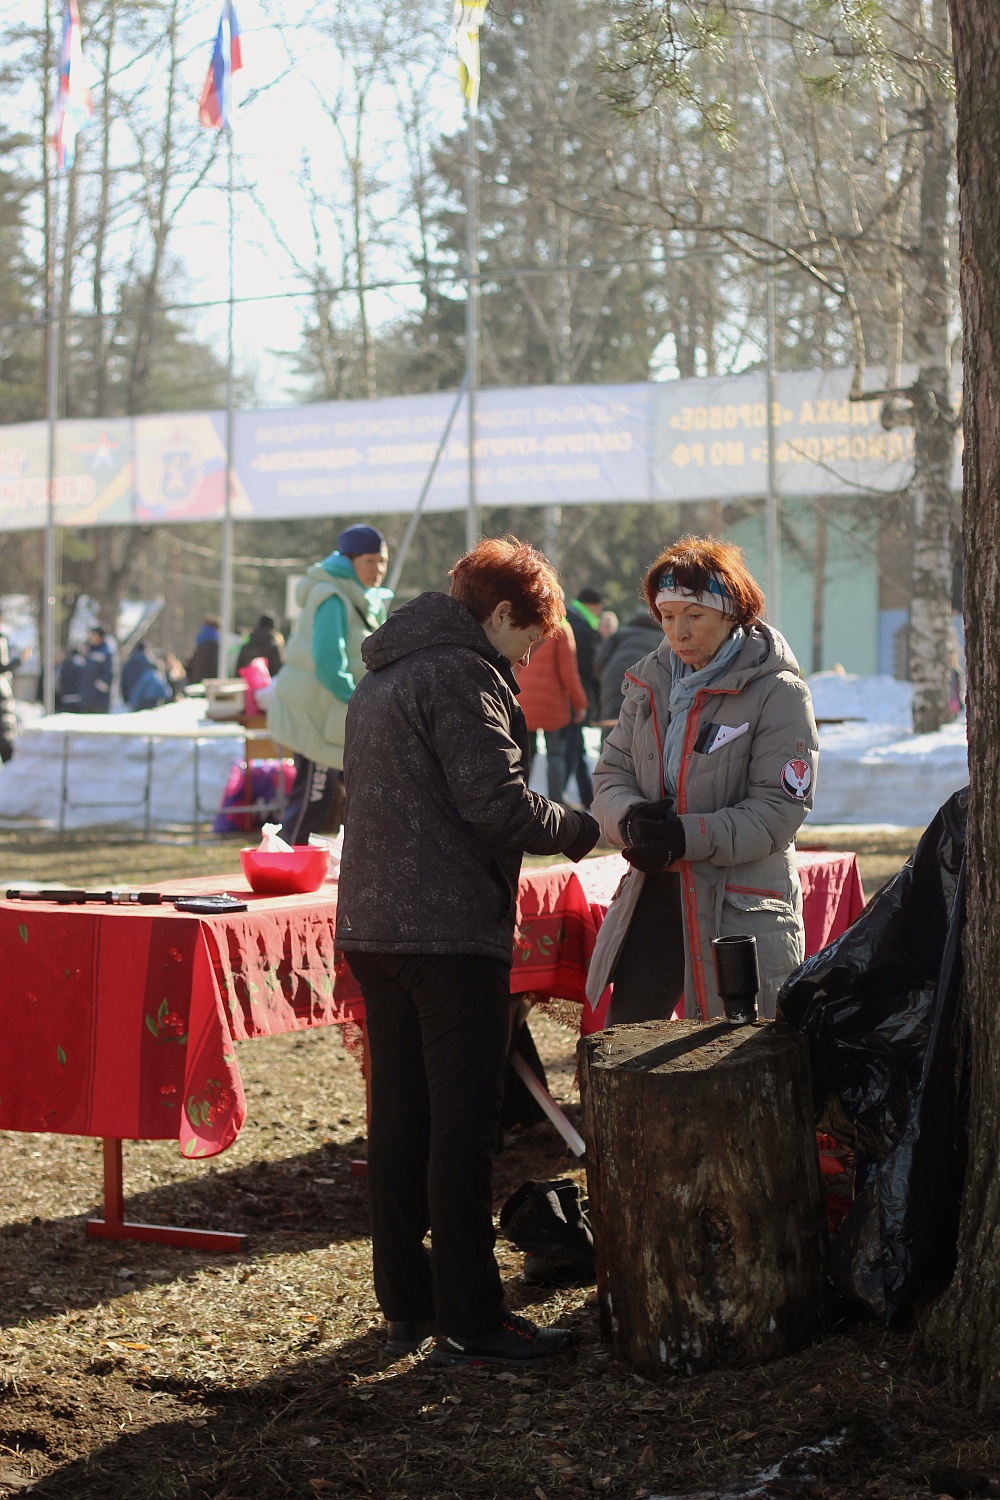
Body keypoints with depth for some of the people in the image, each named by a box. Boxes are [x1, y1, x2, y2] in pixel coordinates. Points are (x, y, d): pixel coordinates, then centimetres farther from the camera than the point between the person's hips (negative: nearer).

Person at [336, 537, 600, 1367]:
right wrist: (579, 829, -4)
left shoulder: (383, 676, 19)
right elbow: (497, 803, -19)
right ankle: (468, 1320, -2)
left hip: (371, 921, 9)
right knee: (464, 1121, -5)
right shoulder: (462, 676, -12)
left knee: (400, 1115, 13)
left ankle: (405, 1302, 19)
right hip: (451, 927, -9)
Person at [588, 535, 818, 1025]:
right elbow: (611, 773, 8)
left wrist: (689, 836, -24)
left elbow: (778, 810, -13)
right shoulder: (650, 682, 9)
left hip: (739, 910, -5)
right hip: (650, 897, 5)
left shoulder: (778, 692, -9)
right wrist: (630, 818, -15)